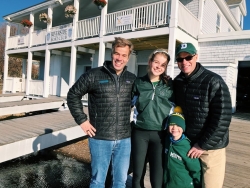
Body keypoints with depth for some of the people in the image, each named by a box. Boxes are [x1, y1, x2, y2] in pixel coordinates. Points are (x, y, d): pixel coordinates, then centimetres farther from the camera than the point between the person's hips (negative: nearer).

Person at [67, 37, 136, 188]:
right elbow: (73, 95, 1)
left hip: (124, 140, 3)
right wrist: (82, 120, -4)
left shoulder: (132, 79, 4)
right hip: (100, 139, -3)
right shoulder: (94, 75, -7)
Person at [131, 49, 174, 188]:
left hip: (160, 134, -1)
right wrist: (135, 120, 6)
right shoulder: (139, 83, 2)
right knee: (138, 174, 12)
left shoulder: (170, 85, 1)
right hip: (139, 132, 1)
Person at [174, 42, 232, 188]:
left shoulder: (213, 81, -15)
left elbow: (222, 118, -17)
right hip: (186, 145, 5)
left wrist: (203, 145, -15)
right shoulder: (177, 82, 2)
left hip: (211, 147, -4)